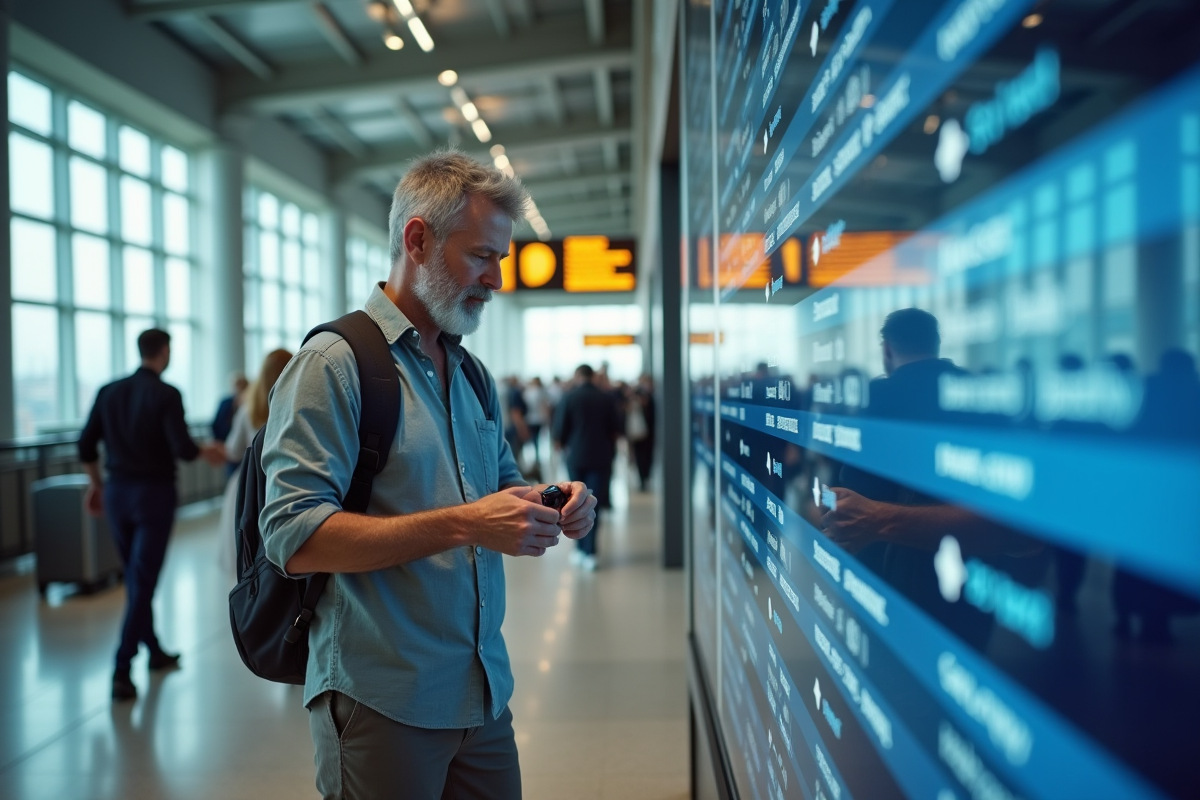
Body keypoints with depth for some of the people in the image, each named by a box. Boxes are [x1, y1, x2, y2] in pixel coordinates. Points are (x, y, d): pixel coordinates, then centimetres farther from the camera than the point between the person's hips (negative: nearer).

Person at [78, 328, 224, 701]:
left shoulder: (109, 391, 4)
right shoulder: (167, 394, -12)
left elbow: (86, 445, 6)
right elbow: (182, 448, -20)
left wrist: (96, 484, 20)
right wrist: (206, 452, 1)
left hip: (117, 492, 6)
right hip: (153, 492, -6)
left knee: (134, 576, 17)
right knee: (143, 581, -3)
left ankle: (155, 650, 29)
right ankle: (121, 671, -7)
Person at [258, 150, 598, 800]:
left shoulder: (472, 374, 13)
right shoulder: (334, 364, -12)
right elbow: (296, 539, -21)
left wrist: (551, 508, 0)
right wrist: (461, 525, -26)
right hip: (382, 703, -7)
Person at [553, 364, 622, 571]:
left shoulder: (569, 399, -6)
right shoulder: (607, 399, -1)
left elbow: (559, 431, -6)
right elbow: (616, 429, 3)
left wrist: (565, 446, 13)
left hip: (575, 457, -1)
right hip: (601, 458, 1)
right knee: (594, 505, 2)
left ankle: (582, 549, 18)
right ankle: (589, 553, -3)